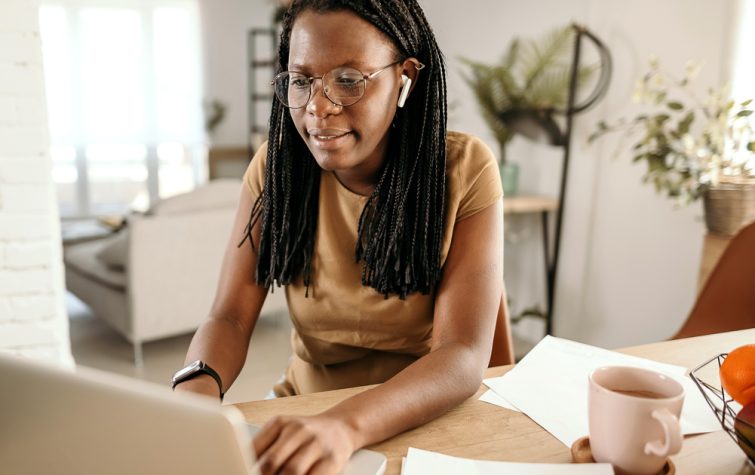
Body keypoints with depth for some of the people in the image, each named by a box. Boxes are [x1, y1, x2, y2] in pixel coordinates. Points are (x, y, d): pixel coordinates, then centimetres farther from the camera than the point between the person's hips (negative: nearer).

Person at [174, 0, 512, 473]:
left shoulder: (464, 170, -14)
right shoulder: (276, 165, -6)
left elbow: (464, 355, -22)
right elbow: (230, 318, -8)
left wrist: (345, 425, -39)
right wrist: (196, 387, -29)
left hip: (430, 419, -1)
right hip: (307, 409, 2)